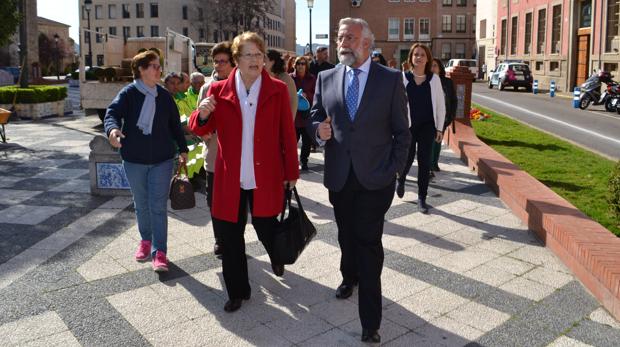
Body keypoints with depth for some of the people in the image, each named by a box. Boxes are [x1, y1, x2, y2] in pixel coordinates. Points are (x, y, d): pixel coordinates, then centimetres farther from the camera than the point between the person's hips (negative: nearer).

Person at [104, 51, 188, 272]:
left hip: (162, 160, 1)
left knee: (158, 207, -2)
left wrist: (183, 148, 13)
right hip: (134, 160, 0)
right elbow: (112, 113, -22)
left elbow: (175, 124, 11)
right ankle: (145, 241, 35)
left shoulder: (164, 96, 2)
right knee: (141, 205, 15)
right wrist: (113, 129, -44)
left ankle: (159, 251, 4)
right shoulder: (128, 94, -7)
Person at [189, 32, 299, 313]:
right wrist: (203, 115, -22)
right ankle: (237, 291, 28)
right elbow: (201, 130, 2)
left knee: (267, 230, 10)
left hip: (266, 177, -1)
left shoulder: (278, 90, -2)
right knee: (230, 236, 9)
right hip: (230, 179, 2)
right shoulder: (219, 90, 0)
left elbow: (287, 134, 1)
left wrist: (291, 172, 2)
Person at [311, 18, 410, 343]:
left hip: (375, 177, -3)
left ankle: (370, 320, 6)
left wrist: (395, 169, -7)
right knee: (346, 234, 19)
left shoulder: (391, 79, -3)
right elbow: (315, 117, 14)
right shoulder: (326, 78, 5)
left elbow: (401, 131, -1)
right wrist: (319, 129, -9)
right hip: (339, 176, 3)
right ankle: (349, 277, 47)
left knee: (369, 241, -3)